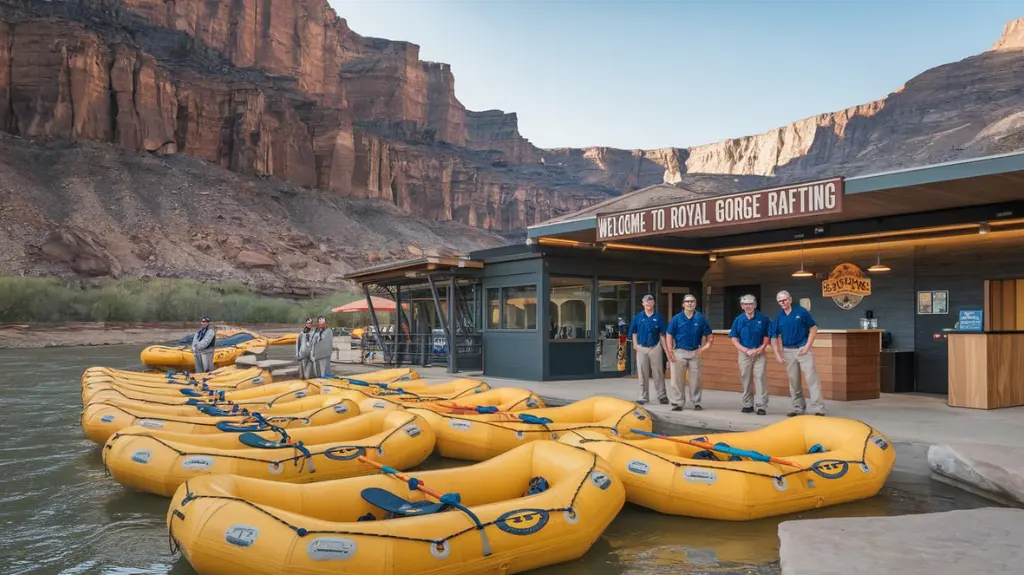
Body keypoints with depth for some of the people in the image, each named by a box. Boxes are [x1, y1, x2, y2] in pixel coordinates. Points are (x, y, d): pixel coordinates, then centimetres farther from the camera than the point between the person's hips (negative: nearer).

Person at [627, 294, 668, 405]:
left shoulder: (659, 317, 2)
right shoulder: (637, 317, 4)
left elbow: (662, 334, 3)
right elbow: (634, 333, 7)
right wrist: (635, 345, -7)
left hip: (655, 348, -1)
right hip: (641, 348, 1)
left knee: (658, 373, 3)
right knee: (643, 374, 7)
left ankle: (662, 396, 12)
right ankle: (643, 397, 15)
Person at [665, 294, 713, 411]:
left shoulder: (701, 318, 1)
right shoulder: (676, 318, -1)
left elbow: (709, 335, 6)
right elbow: (669, 335, -1)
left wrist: (705, 346, -10)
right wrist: (670, 351, -9)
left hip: (695, 352, 1)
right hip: (679, 352, -1)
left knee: (695, 378, 7)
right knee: (677, 378, 1)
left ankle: (696, 402, 19)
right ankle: (677, 402, 10)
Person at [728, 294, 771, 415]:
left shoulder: (763, 318, -5)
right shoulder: (738, 320, -1)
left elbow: (768, 336, 3)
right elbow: (734, 339, 1)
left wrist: (762, 347, -11)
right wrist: (746, 350, -9)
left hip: (759, 353, -2)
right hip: (744, 353, 2)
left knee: (760, 377, -8)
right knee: (746, 379, 8)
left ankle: (761, 406, -4)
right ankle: (747, 405, 19)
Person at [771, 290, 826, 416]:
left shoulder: (801, 312, -6)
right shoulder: (778, 318, 4)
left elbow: (813, 329, -4)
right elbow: (775, 337, 10)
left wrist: (807, 346, -10)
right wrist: (777, 354, 2)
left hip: (803, 349, -4)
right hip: (788, 351, 4)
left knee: (812, 378, -8)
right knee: (793, 381, 10)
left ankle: (818, 408, -6)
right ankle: (798, 407, 21)